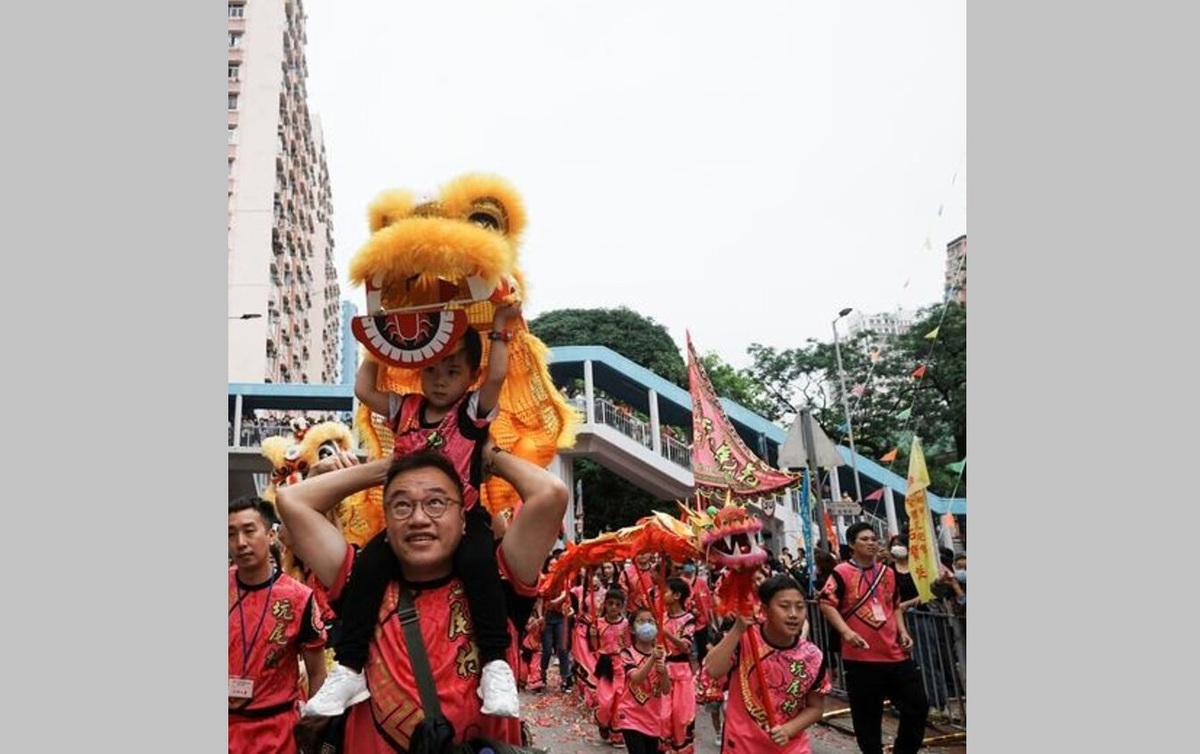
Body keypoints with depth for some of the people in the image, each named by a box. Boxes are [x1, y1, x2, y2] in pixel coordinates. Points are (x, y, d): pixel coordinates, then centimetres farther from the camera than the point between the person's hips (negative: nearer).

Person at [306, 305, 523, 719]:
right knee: (367, 567, -18)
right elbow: (363, 389, 11)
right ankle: (348, 668, -6)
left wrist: (499, 326, -9)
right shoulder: (405, 409, 12)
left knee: (478, 562, -33)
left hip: (463, 517, -4)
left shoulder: (474, 410, -2)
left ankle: (496, 665, -26)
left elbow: (497, 376, -18)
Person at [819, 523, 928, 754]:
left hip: (895, 653, 6)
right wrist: (846, 631, -25)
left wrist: (902, 631, 9)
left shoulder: (887, 572, 13)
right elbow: (826, 604, -15)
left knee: (918, 705, 10)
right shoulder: (842, 573, -7)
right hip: (861, 657, -6)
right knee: (867, 716, 3)